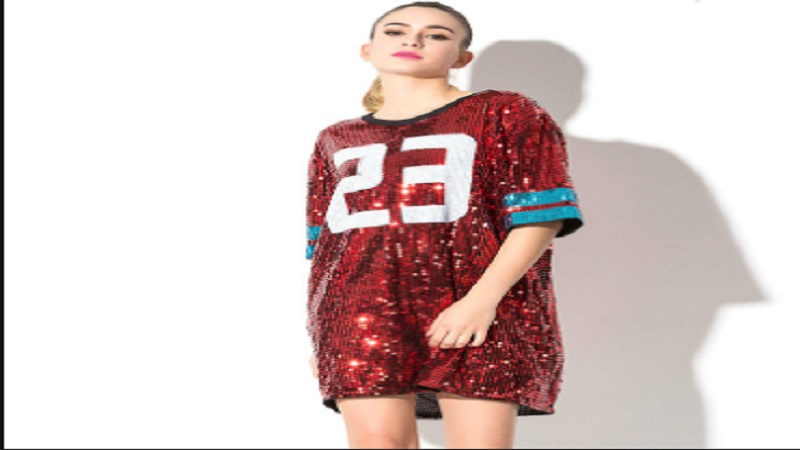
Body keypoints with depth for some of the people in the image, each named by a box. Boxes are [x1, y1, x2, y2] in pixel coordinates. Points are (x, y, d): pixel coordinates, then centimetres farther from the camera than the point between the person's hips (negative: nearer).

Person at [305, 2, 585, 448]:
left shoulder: (504, 115, 9)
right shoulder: (337, 142, 22)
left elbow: (541, 215, -1)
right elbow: (324, 245, 22)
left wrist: (484, 298, -13)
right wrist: (318, 335, 14)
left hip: (478, 314, -3)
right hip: (363, 312, 3)